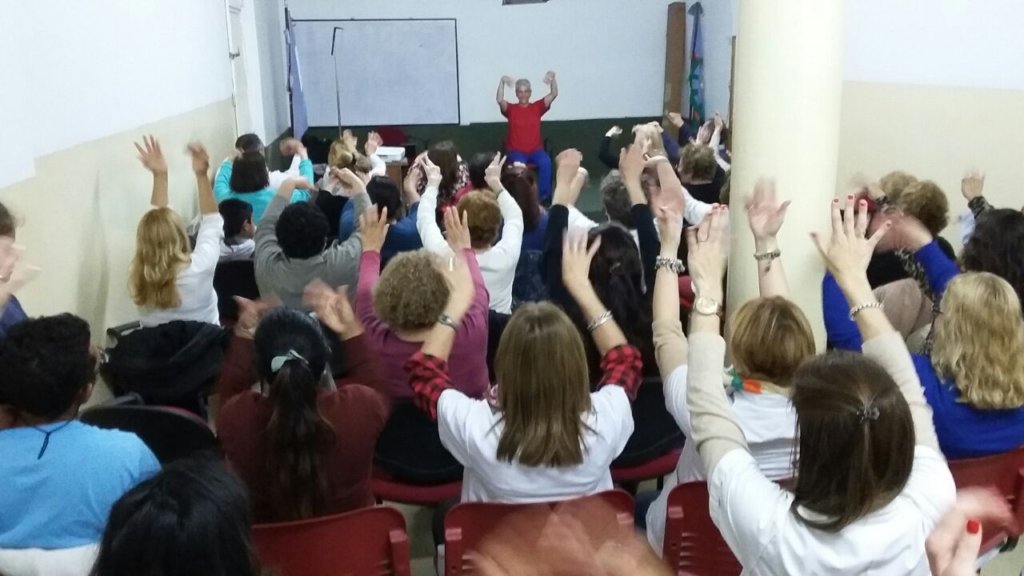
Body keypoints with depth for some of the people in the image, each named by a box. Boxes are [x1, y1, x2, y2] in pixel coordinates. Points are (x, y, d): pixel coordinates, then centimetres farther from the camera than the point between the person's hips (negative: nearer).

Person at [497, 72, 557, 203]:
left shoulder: (537, 107, 8)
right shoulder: (511, 109, 4)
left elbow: (554, 94, -3)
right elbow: (499, 100, -16)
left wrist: (553, 78, -19)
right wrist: (502, 82, -30)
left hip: (536, 150, 2)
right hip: (516, 150, -1)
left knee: (546, 162, -30)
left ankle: (545, 195, -21)